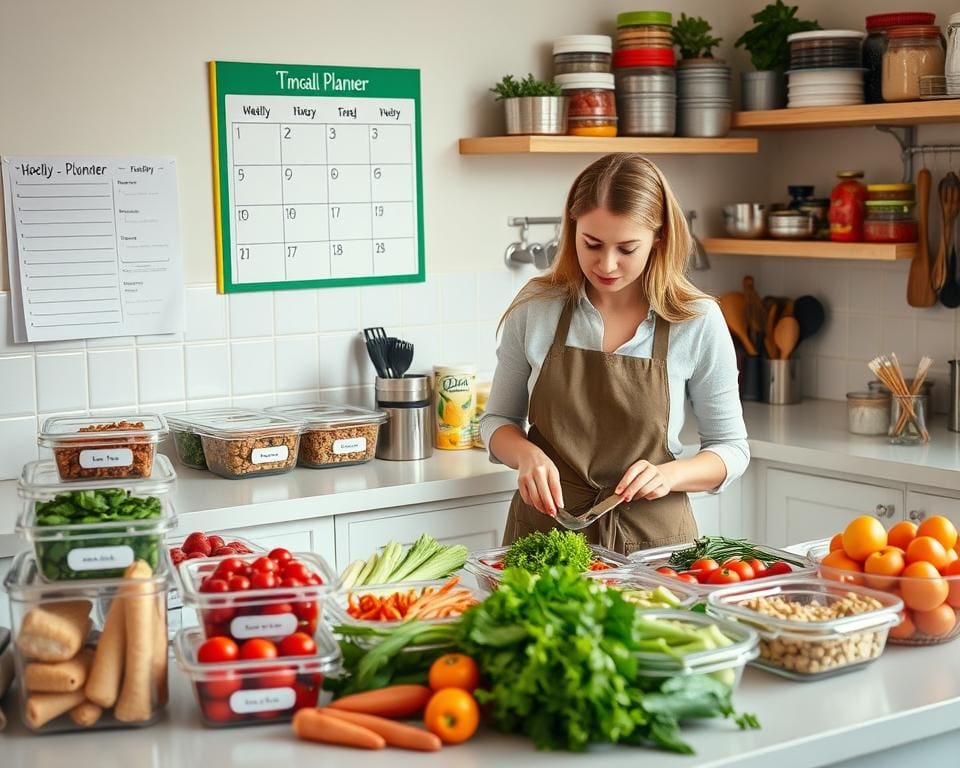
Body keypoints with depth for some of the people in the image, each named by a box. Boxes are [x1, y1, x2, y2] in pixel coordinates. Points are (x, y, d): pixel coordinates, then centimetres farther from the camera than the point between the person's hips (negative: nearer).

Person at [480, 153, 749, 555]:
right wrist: (527, 455, -11)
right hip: (545, 529, 1)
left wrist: (668, 474, -15)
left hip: (652, 537, -1)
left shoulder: (698, 321, -5)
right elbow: (497, 420, 10)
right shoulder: (535, 307, -2)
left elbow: (730, 448, 4)